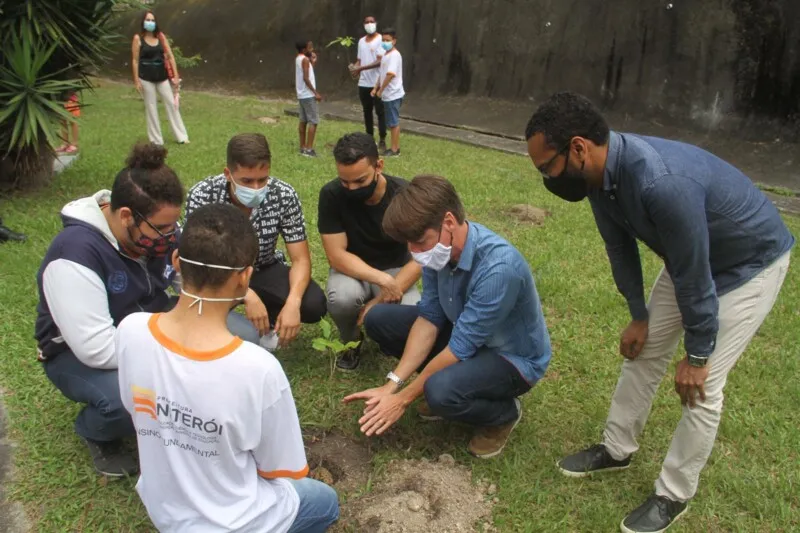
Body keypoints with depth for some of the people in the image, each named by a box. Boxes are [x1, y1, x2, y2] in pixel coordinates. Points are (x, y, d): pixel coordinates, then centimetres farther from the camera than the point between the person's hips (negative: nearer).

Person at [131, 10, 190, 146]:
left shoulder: (161, 36, 5)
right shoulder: (138, 38, -3)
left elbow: (170, 56, 4)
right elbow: (135, 60, -3)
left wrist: (176, 76, -1)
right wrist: (136, 81, -8)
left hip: (162, 76, 3)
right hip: (146, 78, -3)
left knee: (171, 104, 5)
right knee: (151, 108, 3)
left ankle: (181, 137, 13)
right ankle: (156, 140, 11)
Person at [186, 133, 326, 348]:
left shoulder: (284, 195, -21)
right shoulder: (202, 196, -25)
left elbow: (300, 259, -17)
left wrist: (293, 302, -37)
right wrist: (247, 296, -39)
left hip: (263, 270, 2)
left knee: (314, 305, -22)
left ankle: (271, 317, 12)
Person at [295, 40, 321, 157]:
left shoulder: (298, 58, 13)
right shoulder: (305, 59, -14)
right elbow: (306, 78, -20)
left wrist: (312, 62, 9)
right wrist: (315, 92, -19)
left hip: (302, 94, 9)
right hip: (308, 95, -9)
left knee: (303, 120, 11)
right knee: (313, 121, -8)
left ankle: (302, 147, 15)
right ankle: (309, 149, -11)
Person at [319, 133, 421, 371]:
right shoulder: (332, 194, -20)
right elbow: (337, 255, -20)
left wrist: (382, 299, -27)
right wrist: (382, 280, -33)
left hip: (395, 270, 1)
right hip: (352, 270, 0)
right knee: (342, 297, -36)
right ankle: (351, 342, 1)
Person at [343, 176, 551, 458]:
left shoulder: (498, 267, -36)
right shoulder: (442, 247, -14)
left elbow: (461, 348, -30)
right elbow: (429, 317, -9)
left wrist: (403, 398, -20)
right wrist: (392, 384, -16)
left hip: (513, 357, -7)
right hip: (465, 332, 7)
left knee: (441, 391, -35)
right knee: (378, 319, -2)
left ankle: (505, 412, -2)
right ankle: (446, 381, 12)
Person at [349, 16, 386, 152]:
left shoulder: (380, 39, -7)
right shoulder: (361, 41, 14)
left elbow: (380, 62, -16)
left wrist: (360, 68, -19)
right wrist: (354, 67, -6)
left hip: (377, 83, -6)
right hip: (363, 83, 6)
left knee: (380, 112, -3)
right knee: (367, 112, 11)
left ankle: (382, 142, 1)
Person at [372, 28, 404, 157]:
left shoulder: (394, 55, -16)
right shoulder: (386, 55, 15)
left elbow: (390, 74, -25)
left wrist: (380, 90, -18)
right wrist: (375, 88, 12)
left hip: (393, 95, -10)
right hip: (388, 94, 10)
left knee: (394, 122, -4)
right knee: (391, 122, 13)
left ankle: (395, 150, 1)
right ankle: (395, 147, 20)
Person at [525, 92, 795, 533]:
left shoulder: (663, 183, -43)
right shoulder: (601, 173, -17)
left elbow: (693, 276, -31)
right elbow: (621, 247, -1)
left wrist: (697, 355, -17)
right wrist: (639, 316, 7)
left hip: (751, 263, -7)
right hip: (691, 256, 8)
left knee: (702, 385, -6)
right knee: (643, 352, 11)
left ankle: (674, 495, 14)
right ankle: (616, 449, 30)